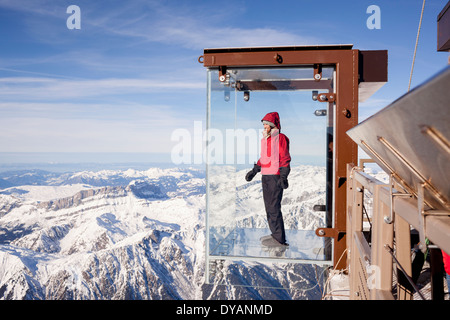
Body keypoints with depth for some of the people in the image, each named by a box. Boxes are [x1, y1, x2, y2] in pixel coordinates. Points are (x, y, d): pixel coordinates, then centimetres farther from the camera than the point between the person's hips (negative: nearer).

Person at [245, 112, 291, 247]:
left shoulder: (280, 138, -8)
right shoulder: (265, 139, 17)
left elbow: (285, 159, -12)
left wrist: (283, 176, -19)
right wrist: (254, 171, 21)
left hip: (276, 177, -9)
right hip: (265, 176, 9)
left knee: (274, 207, -10)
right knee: (269, 206, 13)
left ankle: (280, 239, -4)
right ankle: (275, 234, 23)